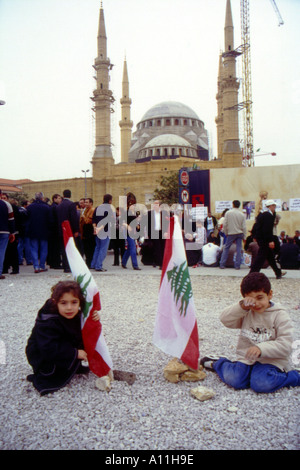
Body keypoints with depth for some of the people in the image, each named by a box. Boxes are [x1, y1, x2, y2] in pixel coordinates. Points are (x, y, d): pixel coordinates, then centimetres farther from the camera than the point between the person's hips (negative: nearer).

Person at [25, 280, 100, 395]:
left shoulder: (74, 315, -9)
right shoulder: (48, 322, -31)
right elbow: (49, 349, -35)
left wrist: (93, 320, -21)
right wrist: (75, 353, -31)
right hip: (42, 358, -7)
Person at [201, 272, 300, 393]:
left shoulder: (280, 315, -5)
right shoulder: (246, 313, 7)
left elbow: (285, 345, -14)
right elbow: (225, 319, -3)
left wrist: (261, 349, -27)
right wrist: (241, 307, -15)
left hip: (271, 361, -3)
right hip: (246, 359, 3)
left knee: (261, 385, -29)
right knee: (234, 380, -21)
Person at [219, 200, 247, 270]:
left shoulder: (228, 213, -7)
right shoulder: (242, 214, -1)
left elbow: (225, 224, -6)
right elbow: (244, 227, -1)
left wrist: (226, 233, 8)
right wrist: (244, 237, 7)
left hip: (231, 233, -1)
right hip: (240, 233, 2)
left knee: (226, 248, 7)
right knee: (239, 249, 5)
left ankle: (222, 264, 5)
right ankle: (237, 265, 4)